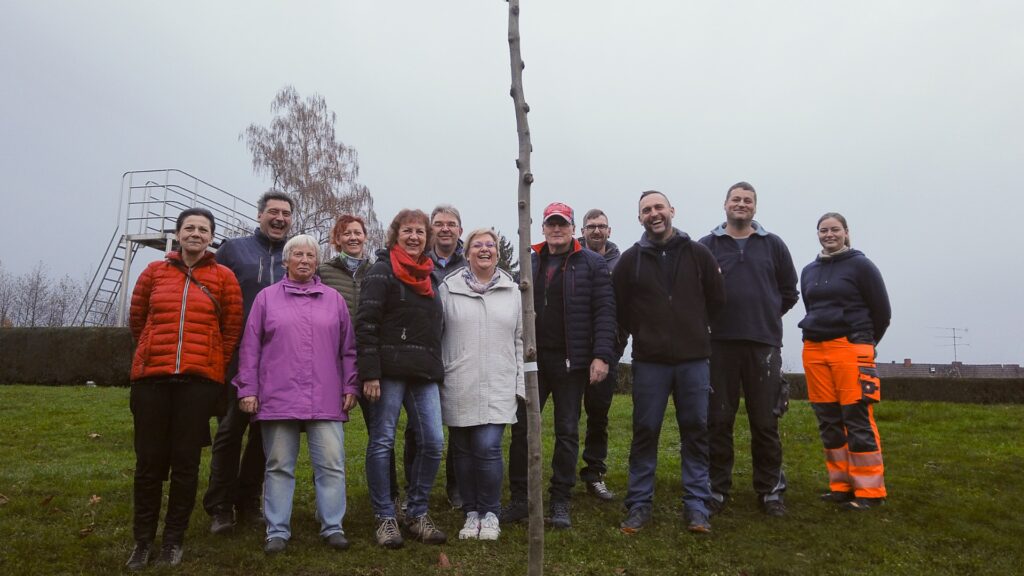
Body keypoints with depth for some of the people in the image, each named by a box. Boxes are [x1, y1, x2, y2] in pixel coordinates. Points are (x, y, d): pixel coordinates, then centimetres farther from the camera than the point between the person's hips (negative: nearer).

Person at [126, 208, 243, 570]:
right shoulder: (154, 272, 8)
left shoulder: (224, 277, 4)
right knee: (149, 461, 6)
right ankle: (143, 540, 21)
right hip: (151, 377, 1)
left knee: (185, 462, 4)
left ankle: (174, 540, 19)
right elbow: (137, 320, 18)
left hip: (200, 380, -1)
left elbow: (232, 328, 8)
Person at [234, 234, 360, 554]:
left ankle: (333, 527, 11)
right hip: (278, 398, 0)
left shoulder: (334, 299, 12)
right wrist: (248, 389, 0)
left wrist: (350, 386, 5)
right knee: (279, 466, 7)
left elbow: (348, 348, 11)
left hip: (326, 400, 1)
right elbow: (250, 348, 6)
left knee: (331, 465, 0)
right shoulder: (266, 298, 9)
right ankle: (277, 530, 18)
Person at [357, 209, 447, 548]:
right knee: (382, 442, 1)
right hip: (389, 370, -6)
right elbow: (366, 325, -10)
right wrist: (369, 374, -17)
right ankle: (385, 518, 14)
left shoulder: (430, 277, 19)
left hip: (424, 374, 6)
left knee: (432, 442, 2)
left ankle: (417, 514, 17)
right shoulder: (382, 272, -2)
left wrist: (436, 369, 19)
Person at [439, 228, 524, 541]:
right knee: (463, 450, 8)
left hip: (498, 386, 0)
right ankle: (471, 512, 24)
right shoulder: (449, 289, 4)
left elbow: (521, 340, 10)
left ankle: (490, 514, 11)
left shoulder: (512, 291, 9)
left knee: (488, 448, -9)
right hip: (458, 386, 1)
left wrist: (520, 383, 6)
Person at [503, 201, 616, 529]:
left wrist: (601, 355, -15)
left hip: (571, 362, -3)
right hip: (532, 360, 3)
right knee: (521, 428, 5)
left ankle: (561, 502, 18)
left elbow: (604, 311, -6)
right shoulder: (530, 264, 12)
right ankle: (519, 499, 17)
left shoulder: (592, 264, 0)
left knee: (567, 432, 7)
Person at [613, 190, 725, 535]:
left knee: (696, 431, 6)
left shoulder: (698, 254, 3)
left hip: (694, 359, 1)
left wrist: (694, 329, 14)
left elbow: (717, 299, 12)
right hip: (649, 361, -1)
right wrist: (620, 345, 5)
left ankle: (696, 505, 18)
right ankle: (639, 504, 16)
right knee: (644, 431, 5)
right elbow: (618, 309, 5)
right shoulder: (631, 259, 2)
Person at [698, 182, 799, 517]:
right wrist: (710, 316, 0)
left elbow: (789, 291, 15)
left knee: (766, 423, 7)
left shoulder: (773, 245, 11)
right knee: (718, 421, 5)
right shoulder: (706, 246, 6)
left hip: (764, 344, 1)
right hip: (720, 343, -1)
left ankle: (771, 491, 20)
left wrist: (768, 316, 8)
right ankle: (716, 490, 16)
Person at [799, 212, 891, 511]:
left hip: (850, 348, -5)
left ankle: (869, 490, 2)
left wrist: (864, 344, 12)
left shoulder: (860, 265, 1)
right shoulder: (809, 271, 15)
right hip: (814, 351, 5)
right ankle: (842, 484, 16)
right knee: (829, 421, 7)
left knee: (858, 420, -6)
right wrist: (820, 338, 16)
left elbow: (882, 312, 5)